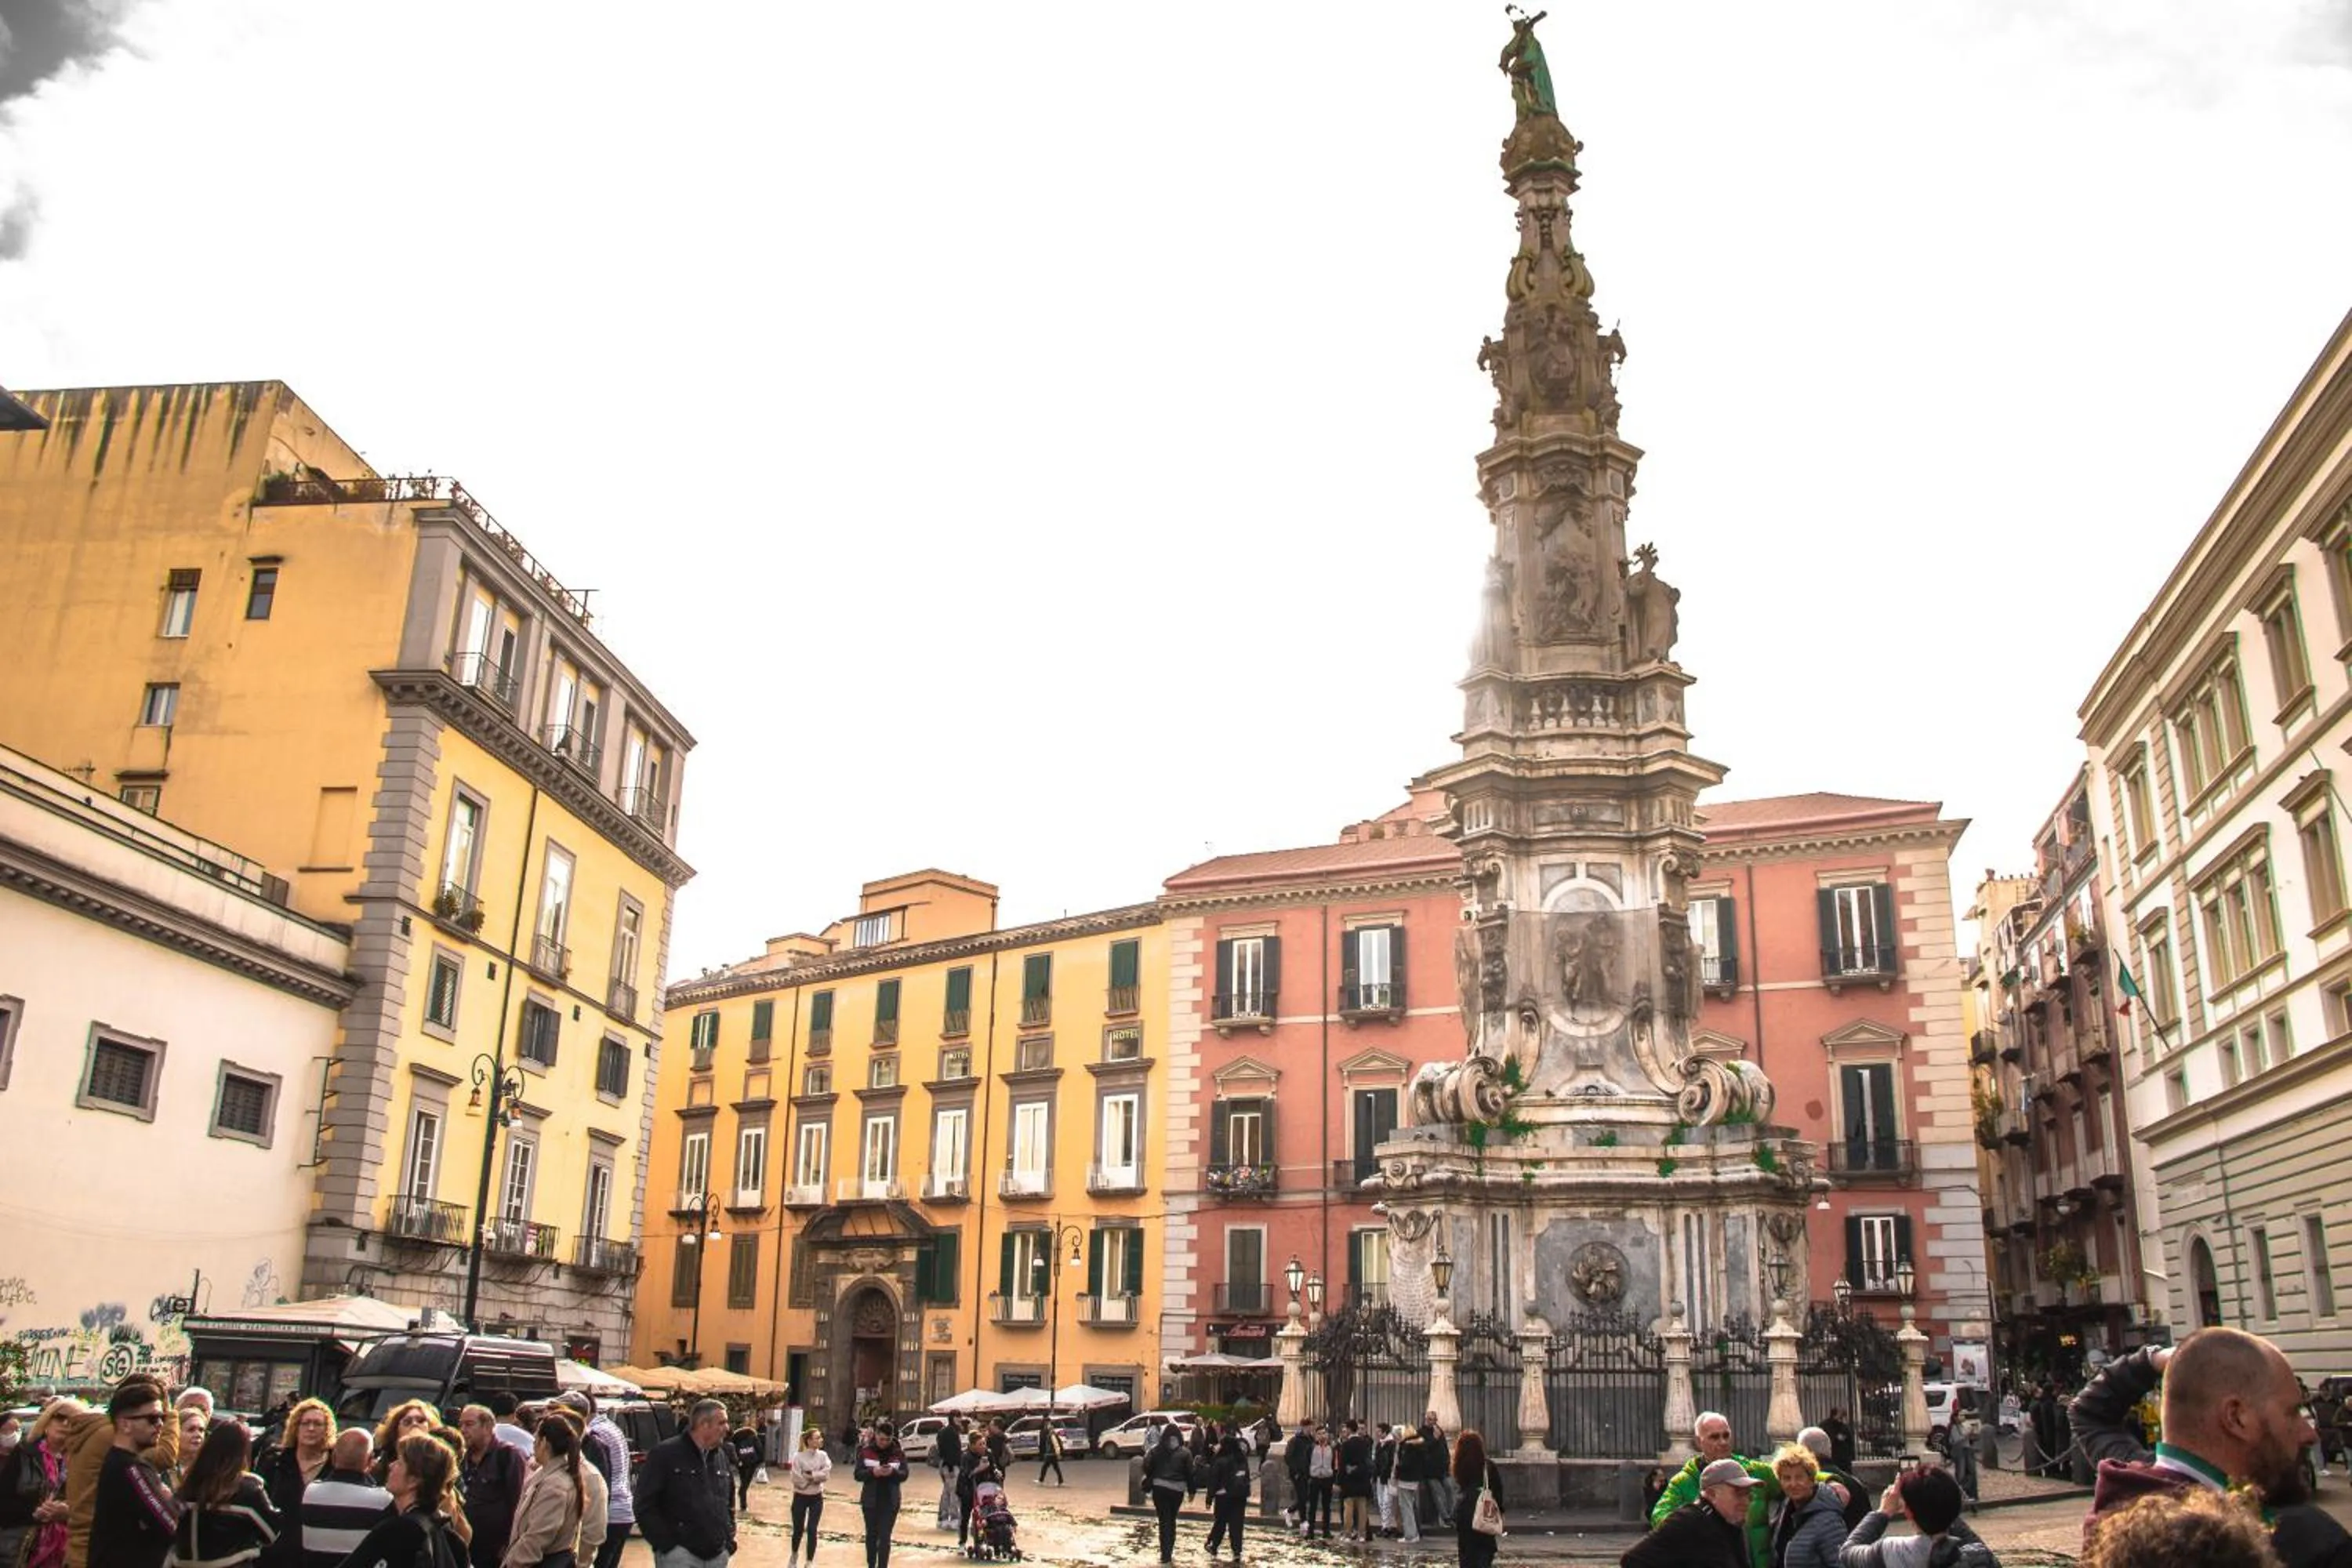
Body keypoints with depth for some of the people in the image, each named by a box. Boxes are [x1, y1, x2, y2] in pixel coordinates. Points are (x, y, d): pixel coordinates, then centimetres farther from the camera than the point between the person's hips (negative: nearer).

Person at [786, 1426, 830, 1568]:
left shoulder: (823, 1456, -6)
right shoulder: (798, 1457, -16)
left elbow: (826, 1474, -16)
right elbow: (797, 1479, -19)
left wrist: (809, 1475, -21)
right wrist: (816, 1478, -15)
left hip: (816, 1498, 2)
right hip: (800, 1497, -2)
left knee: (812, 1530, 0)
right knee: (798, 1529, 11)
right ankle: (794, 1555, 39)